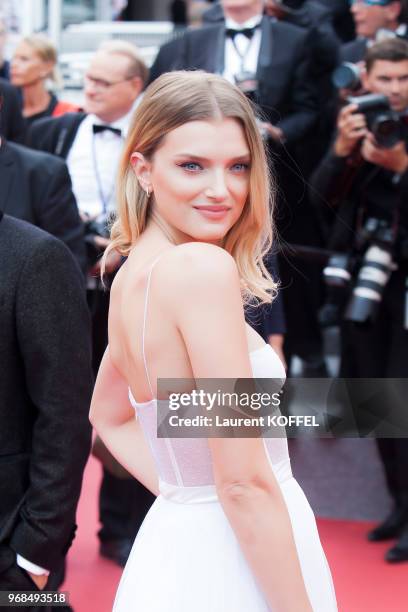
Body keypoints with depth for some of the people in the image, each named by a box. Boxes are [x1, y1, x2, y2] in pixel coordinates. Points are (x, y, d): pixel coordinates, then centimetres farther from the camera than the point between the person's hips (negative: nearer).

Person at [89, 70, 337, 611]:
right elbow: (244, 483, -24)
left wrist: (182, 494, 12)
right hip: (230, 568, -8)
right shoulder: (205, 268, -22)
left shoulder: (132, 272, 4)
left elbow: (109, 416, 21)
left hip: (172, 541, 8)